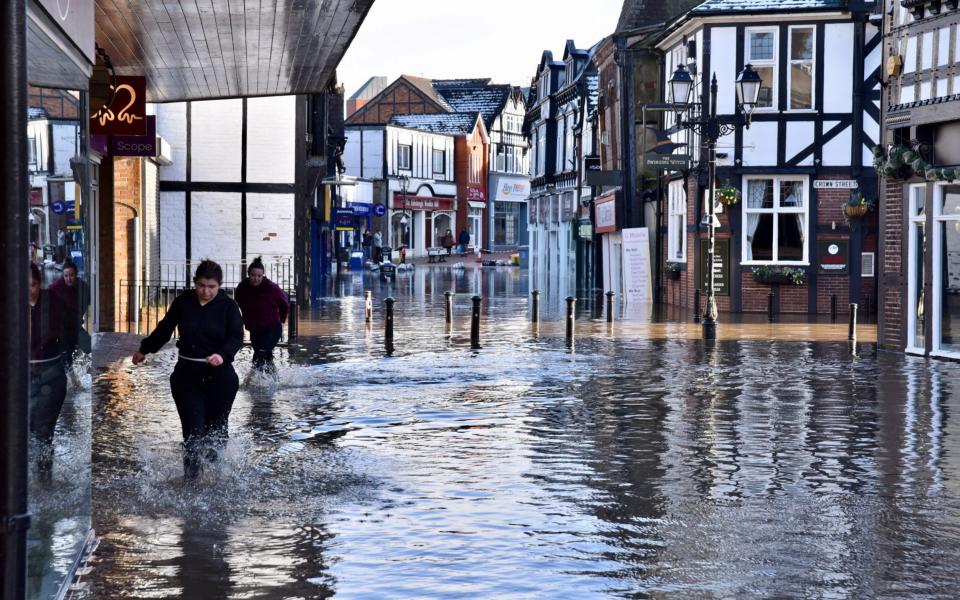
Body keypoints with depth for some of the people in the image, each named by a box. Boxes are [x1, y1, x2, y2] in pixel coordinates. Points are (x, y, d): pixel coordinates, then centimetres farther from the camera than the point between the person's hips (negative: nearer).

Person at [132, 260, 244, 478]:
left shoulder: (228, 306, -2)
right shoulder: (182, 302, 3)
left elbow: (237, 337, -11)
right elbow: (164, 329, 18)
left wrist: (223, 355, -30)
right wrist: (144, 350, 29)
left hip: (219, 375, -1)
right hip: (187, 375, 1)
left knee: (216, 428, 4)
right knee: (193, 428, -7)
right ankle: (191, 475, 2)